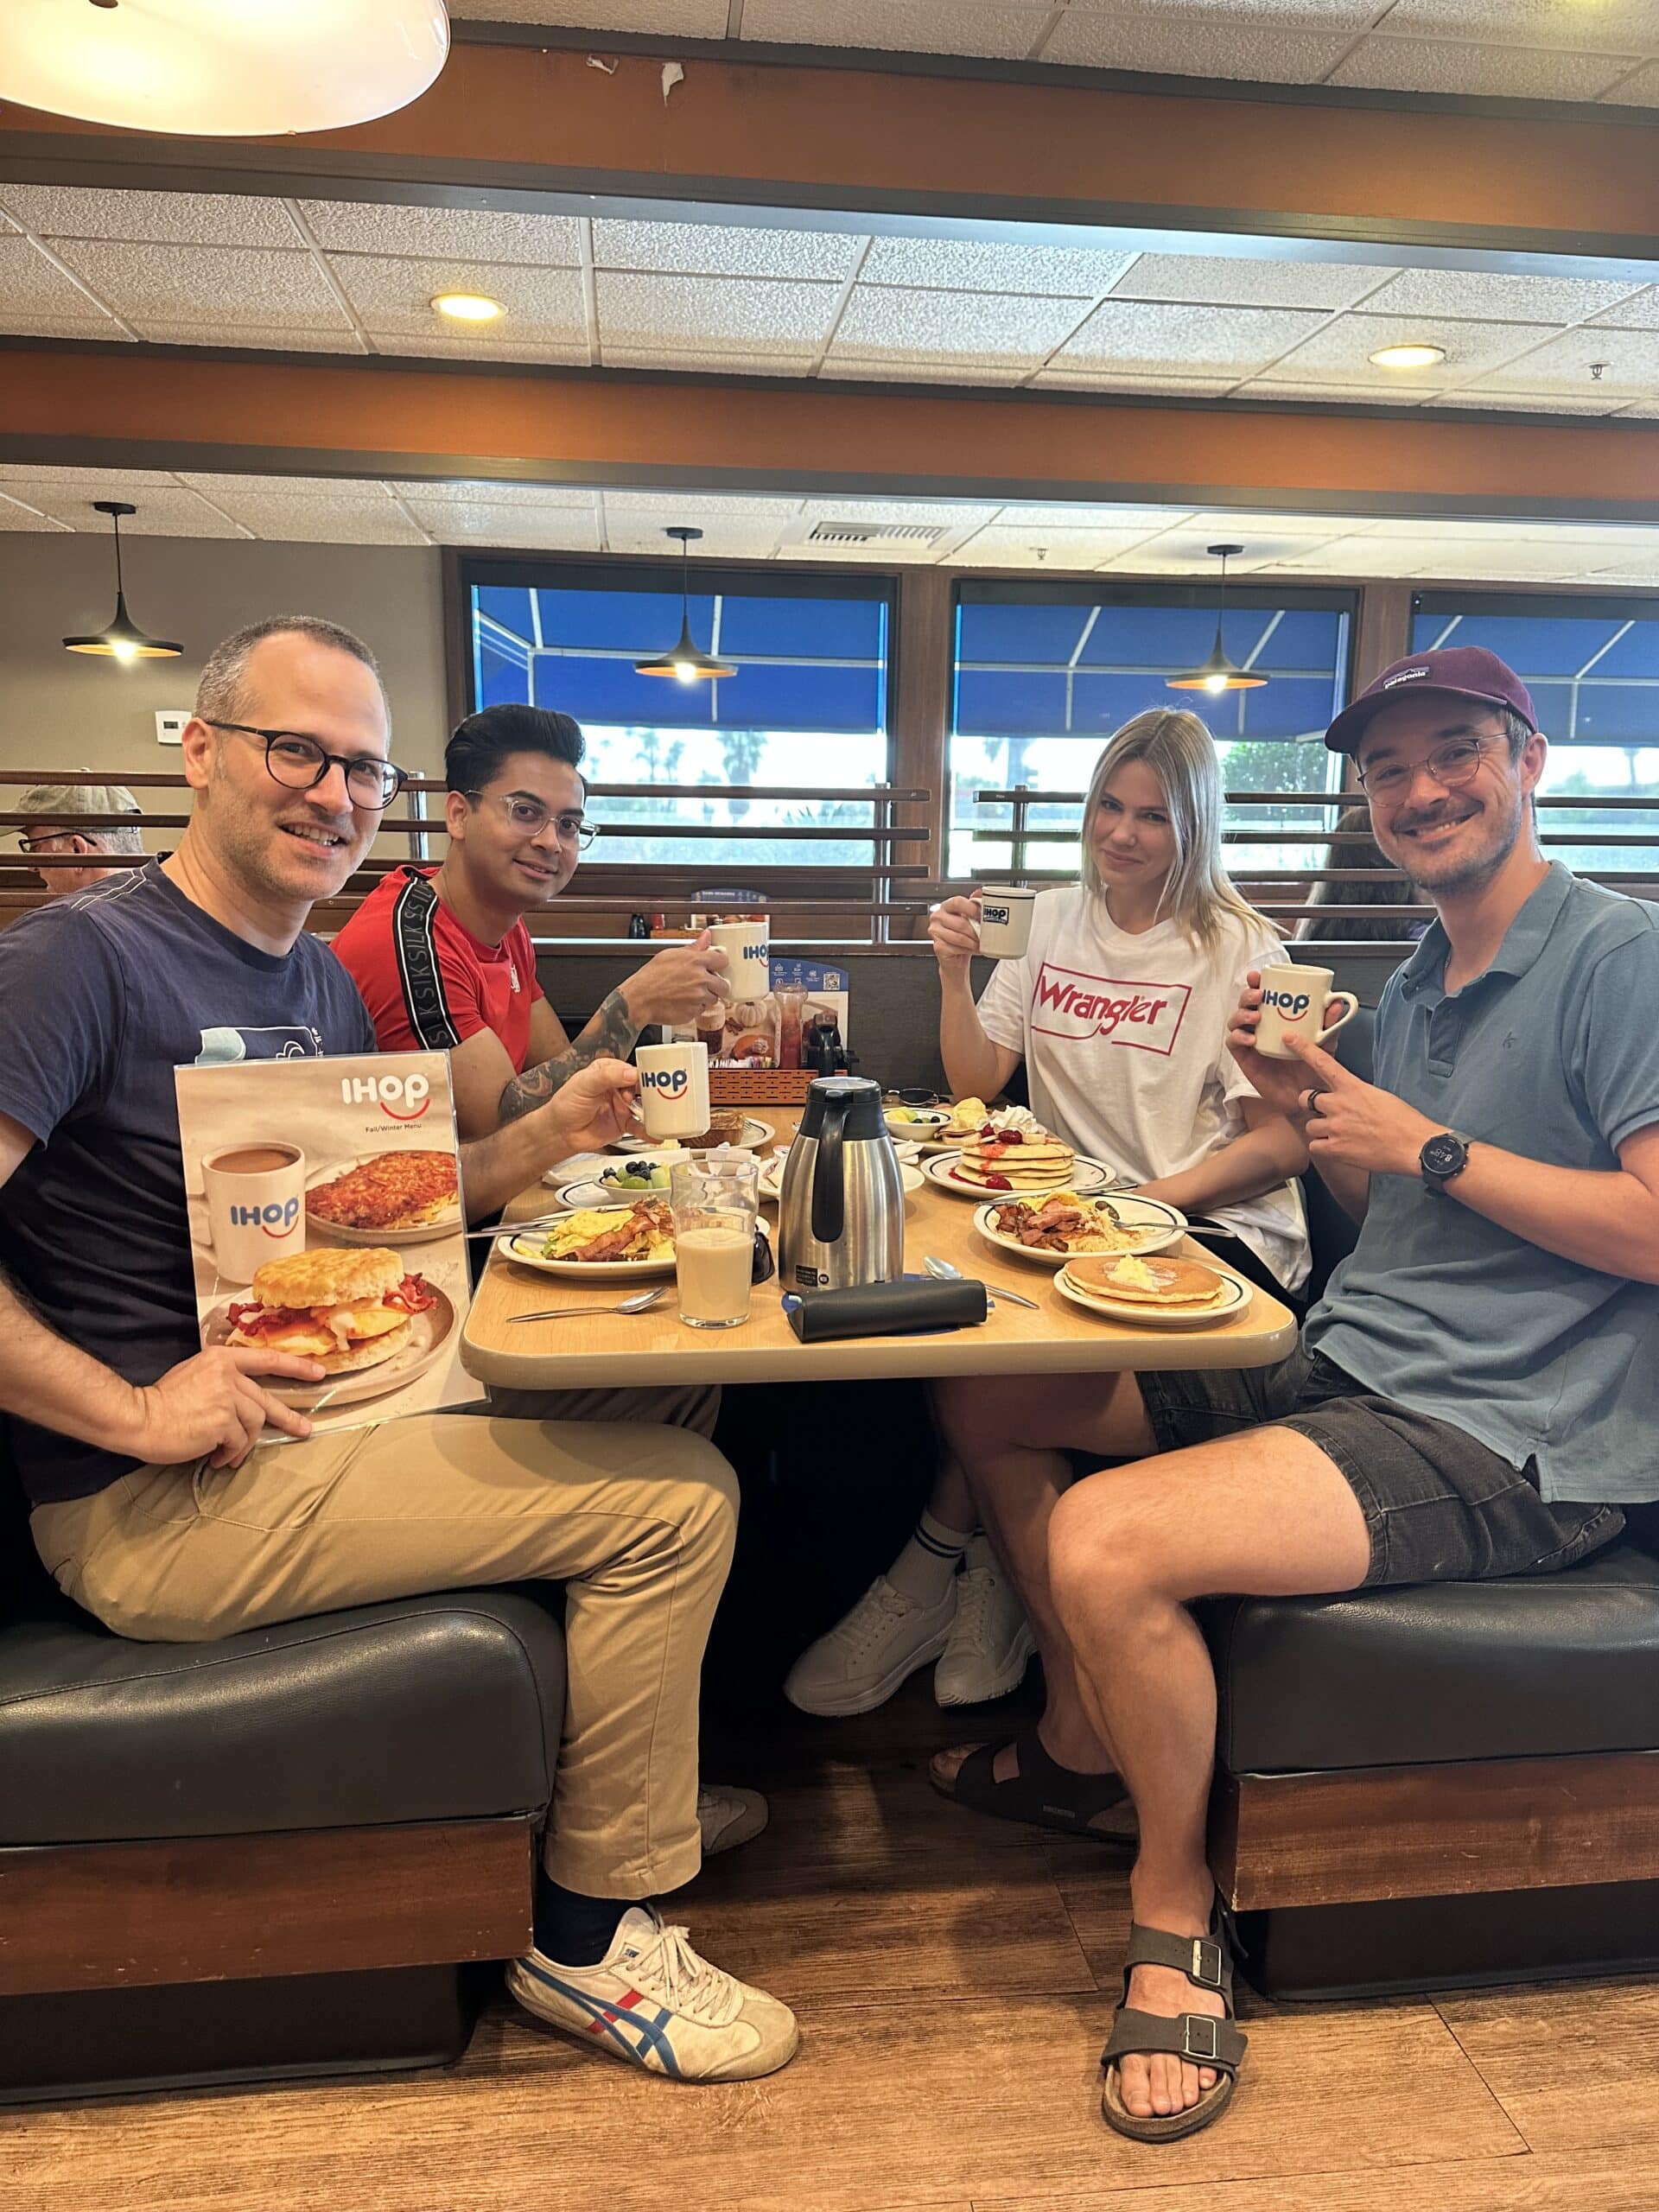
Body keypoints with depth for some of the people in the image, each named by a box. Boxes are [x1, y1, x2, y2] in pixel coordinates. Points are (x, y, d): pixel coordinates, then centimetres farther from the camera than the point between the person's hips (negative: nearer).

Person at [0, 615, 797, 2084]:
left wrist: (552, 1133, 3)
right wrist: (131, 1412, -23)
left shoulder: (323, 983, 13)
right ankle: (587, 1934, 7)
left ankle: (641, 1781, 28)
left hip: (325, 1401, 9)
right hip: (158, 1510, -9)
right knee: (676, 1496, -15)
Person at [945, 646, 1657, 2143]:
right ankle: (1090, 1741, 21)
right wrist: (1309, 1108, 2)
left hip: (1508, 1439, -9)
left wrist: (1425, 1145, -16)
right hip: (1346, 1373, 9)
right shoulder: (1417, 985, 15)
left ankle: (1176, 1904, 0)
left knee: (1107, 1545, -30)